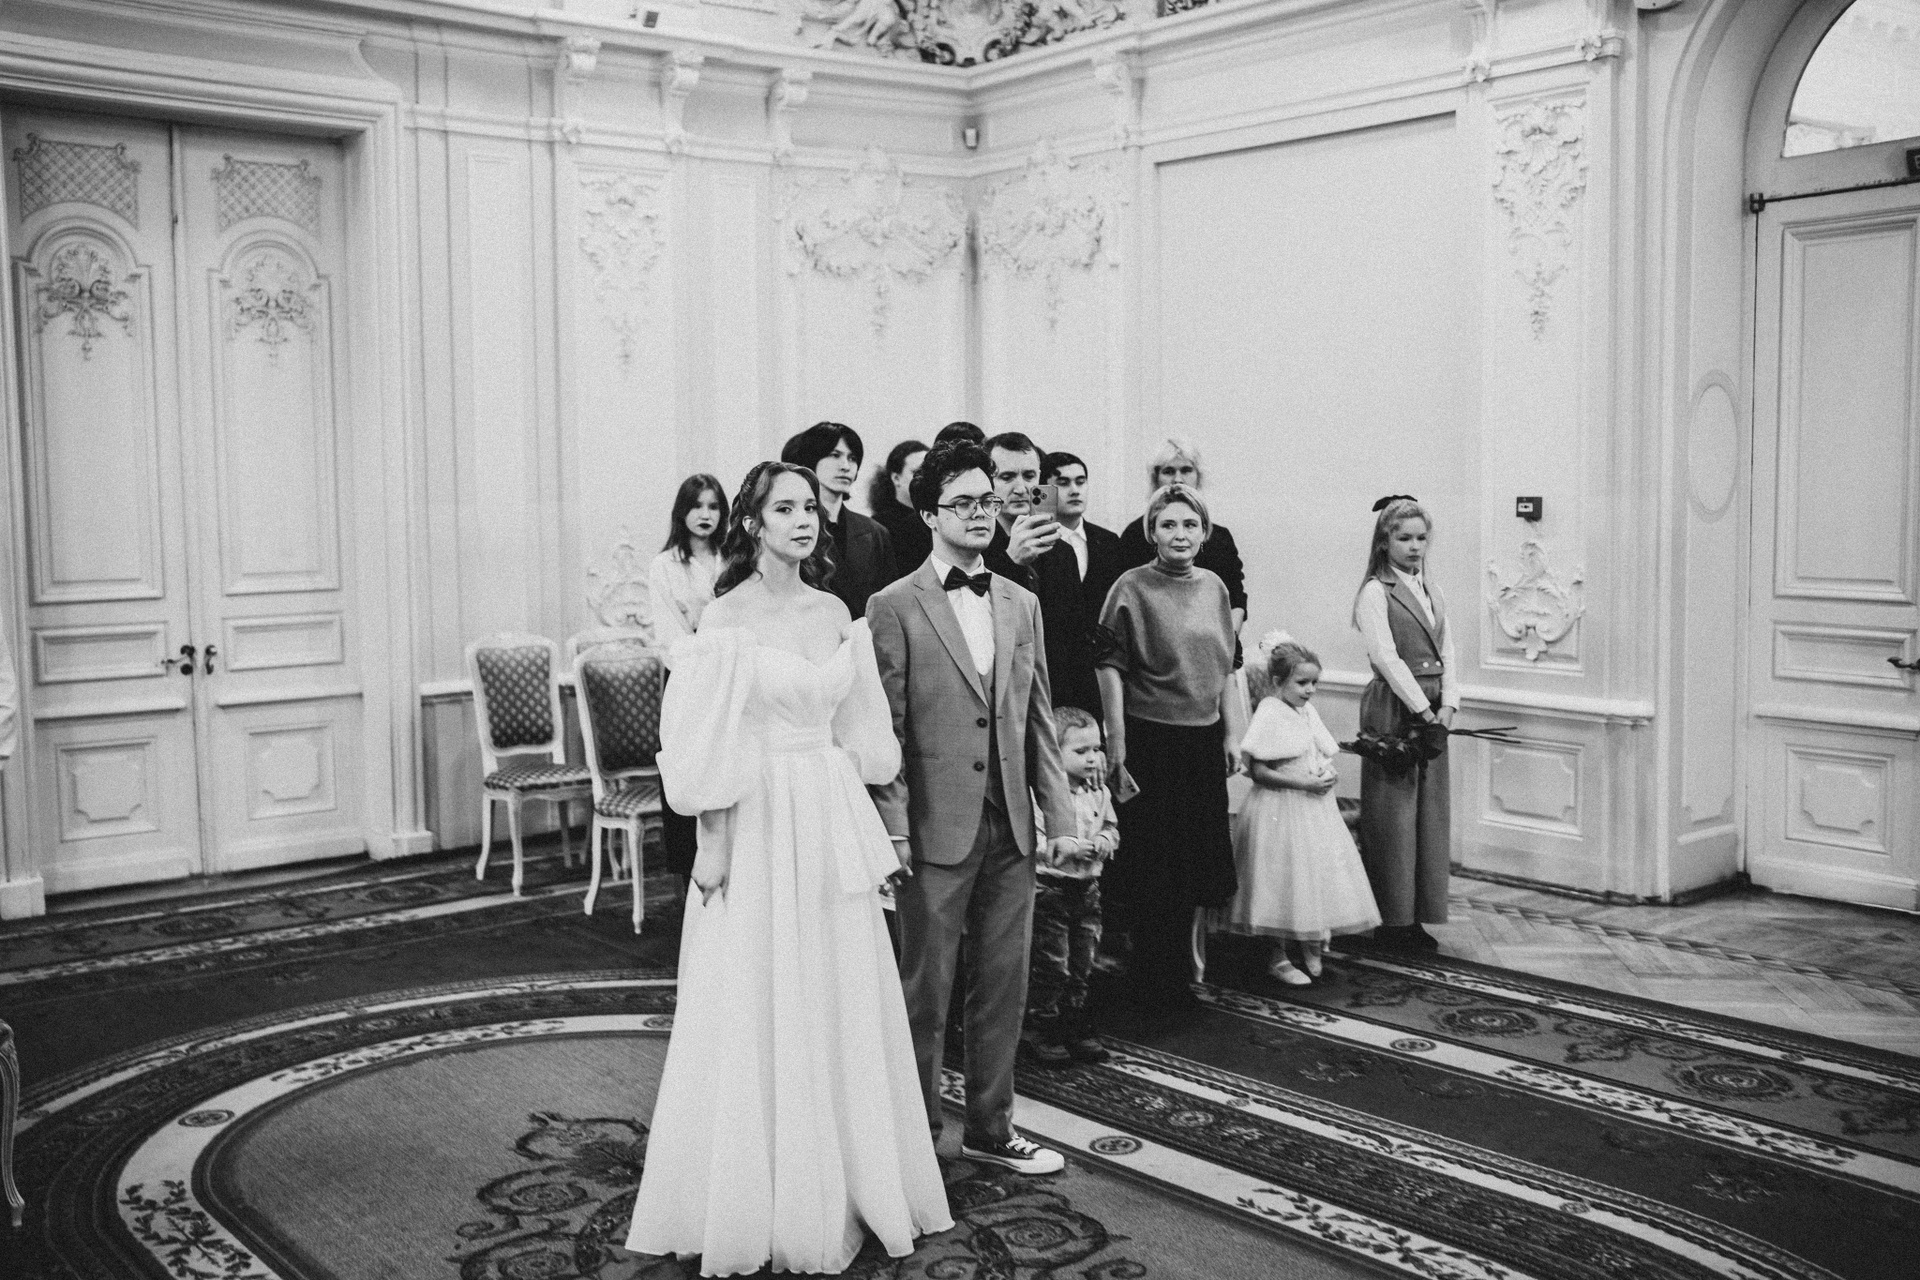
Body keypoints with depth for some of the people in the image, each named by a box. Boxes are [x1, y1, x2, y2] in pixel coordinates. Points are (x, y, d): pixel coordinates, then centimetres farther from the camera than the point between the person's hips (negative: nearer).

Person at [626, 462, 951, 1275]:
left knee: (840, 1008, 11)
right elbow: (709, 741, -10)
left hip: (833, 822, 5)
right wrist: (712, 843, -13)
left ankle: (841, 1188, 26)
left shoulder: (836, 613, 8)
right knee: (756, 1014, 4)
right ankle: (756, 1204, 18)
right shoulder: (729, 615, -8)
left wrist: (862, 829, 11)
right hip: (759, 823, -5)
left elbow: (857, 733, 12)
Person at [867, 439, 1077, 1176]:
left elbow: (1038, 720, 13)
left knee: (1004, 986, 13)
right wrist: (892, 831, -12)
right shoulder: (895, 608, -6)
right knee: (925, 991, 6)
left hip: (1010, 826, 5)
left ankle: (990, 1128, 28)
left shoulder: (1022, 605, 11)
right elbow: (885, 730, -8)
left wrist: (1059, 811, 9)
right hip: (935, 829, -5)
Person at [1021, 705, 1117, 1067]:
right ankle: (1040, 1028, 14)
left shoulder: (1098, 791, 6)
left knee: (1082, 964, 14)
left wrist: (1104, 842, -5)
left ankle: (1075, 1026, 26)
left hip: (1087, 886, 7)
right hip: (1049, 885, -7)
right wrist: (1068, 849, -24)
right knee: (1050, 964, 0)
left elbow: (1111, 826, 17)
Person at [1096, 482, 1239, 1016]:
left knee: (1196, 860, 13)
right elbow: (1111, 668, -11)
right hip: (1150, 740, -5)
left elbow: (1225, 666, 15)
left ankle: (1179, 972, 30)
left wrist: (1230, 733, 12)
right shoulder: (1132, 587, -9)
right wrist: (1116, 747, -15)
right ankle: (1153, 986, 17)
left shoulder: (1214, 587, 8)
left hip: (1204, 740, 6)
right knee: (1150, 866, 3)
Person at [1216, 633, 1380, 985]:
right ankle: (1278, 956, 12)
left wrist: (1329, 775, -4)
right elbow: (1257, 771, -18)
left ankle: (1312, 945, 27)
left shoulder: (1308, 712, 8)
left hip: (1314, 809, 7)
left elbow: (1323, 755, 18)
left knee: (1319, 874, 10)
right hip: (1280, 811, -7)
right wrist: (1303, 783, -21)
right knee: (1283, 880, -1)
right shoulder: (1269, 714, -15)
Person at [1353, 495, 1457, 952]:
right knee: (1392, 813, -2)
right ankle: (1390, 919, 7)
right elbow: (1386, 657, -14)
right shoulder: (1375, 593, -7)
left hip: (1433, 712, 7)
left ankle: (1417, 915, 16)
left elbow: (1446, 653, 11)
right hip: (1392, 708, -7)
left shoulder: (1431, 592, 15)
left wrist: (1448, 705, -4)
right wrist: (1423, 710, -16)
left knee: (1430, 811, 8)